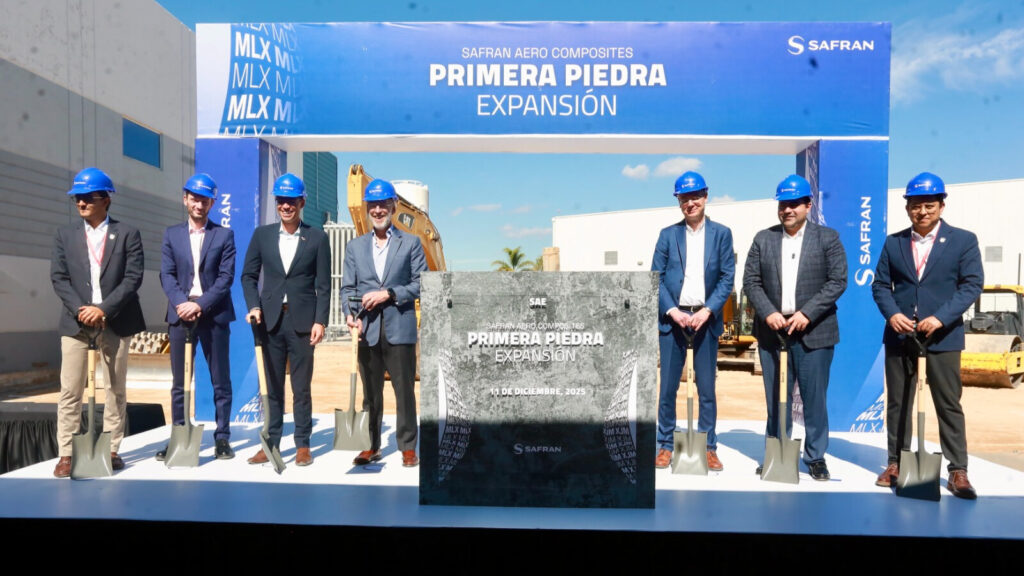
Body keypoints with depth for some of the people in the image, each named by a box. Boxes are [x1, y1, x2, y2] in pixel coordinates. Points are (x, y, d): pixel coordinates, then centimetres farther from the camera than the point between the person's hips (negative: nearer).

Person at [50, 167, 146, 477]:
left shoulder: (128, 234, 2)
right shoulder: (65, 234, 11)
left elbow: (133, 278, -6)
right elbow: (58, 278, 4)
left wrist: (104, 309, -15)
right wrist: (79, 310, -11)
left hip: (116, 323, -2)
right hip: (75, 322, 2)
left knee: (116, 389, 6)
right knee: (70, 391, 1)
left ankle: (112, 450, 15)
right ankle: (66, 454, 9)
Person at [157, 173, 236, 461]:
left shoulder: (224, 235, 5)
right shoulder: (172, 234, 12)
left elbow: (226, 277, -4)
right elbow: (166, 275, 4)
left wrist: (201, 304, -14)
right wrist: (182, 303, -13)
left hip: (214, 314, -2)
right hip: (181, 313, 2)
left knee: (220, 380, 2)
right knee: (179, 381, 6)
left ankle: (222, 437, 9)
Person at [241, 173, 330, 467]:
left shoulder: (317, 238, 1)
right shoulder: (262, 234, 8)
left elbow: (323, 285, -1)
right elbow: (248, 275, 12)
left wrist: (320, 321, -7)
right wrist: (254, 306, -3)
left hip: (302, 321, -2)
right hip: (271, 320, 2)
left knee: (301, 387, 5)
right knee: (272, 387, 9)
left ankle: (303, 445, 15)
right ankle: (271, 444, 19)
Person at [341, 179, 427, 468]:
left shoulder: (411, 243, 6)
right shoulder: (355, 246, 14)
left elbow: (421, 283, 0)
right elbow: (347, 287, 9)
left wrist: (388, 294, -11)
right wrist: (350, 314, -9)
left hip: (400, 328, -2)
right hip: (368, 330, 3)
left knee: (405, 391, 3)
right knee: (370, 393, 10)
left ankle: (408, 448, 14)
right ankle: (371, 446, 22)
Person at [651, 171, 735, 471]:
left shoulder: (721, 233, 6)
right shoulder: (668, 234, 7)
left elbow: (727, 278, 1)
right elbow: (656, 278, 2)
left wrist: (707, 311, -11)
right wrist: (672, 311, -10)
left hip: (706, 318, 0)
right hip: (672, 317, 0)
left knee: (707, 387, 5)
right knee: (668, 387, 4)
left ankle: (709, 448, 16)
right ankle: (665, 446, 15)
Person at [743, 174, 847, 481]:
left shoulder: (828, 238, 3)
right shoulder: (763, 239, 8)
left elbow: (837, 281, -4)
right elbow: (751, 280, 4)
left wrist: (807, 313, -14)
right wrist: (768, 313, -10)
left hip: (813, 331, -2)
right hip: (772, 329, 2)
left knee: (814, 397, 4)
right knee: (775, 397, 9)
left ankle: (816, 456, 20)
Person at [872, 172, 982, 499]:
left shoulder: (963, 240, 1)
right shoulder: (893, 243, 8)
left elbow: (972, 284, -6)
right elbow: (880, 284, 7)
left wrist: (940, 318, -18)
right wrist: (891, 314, -12)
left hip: (943, 337, -2)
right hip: (899, 335, 3)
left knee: (949, 405, 3)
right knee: (897, 403, 9)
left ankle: (958, 472, 13)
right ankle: (896, 464, 19)